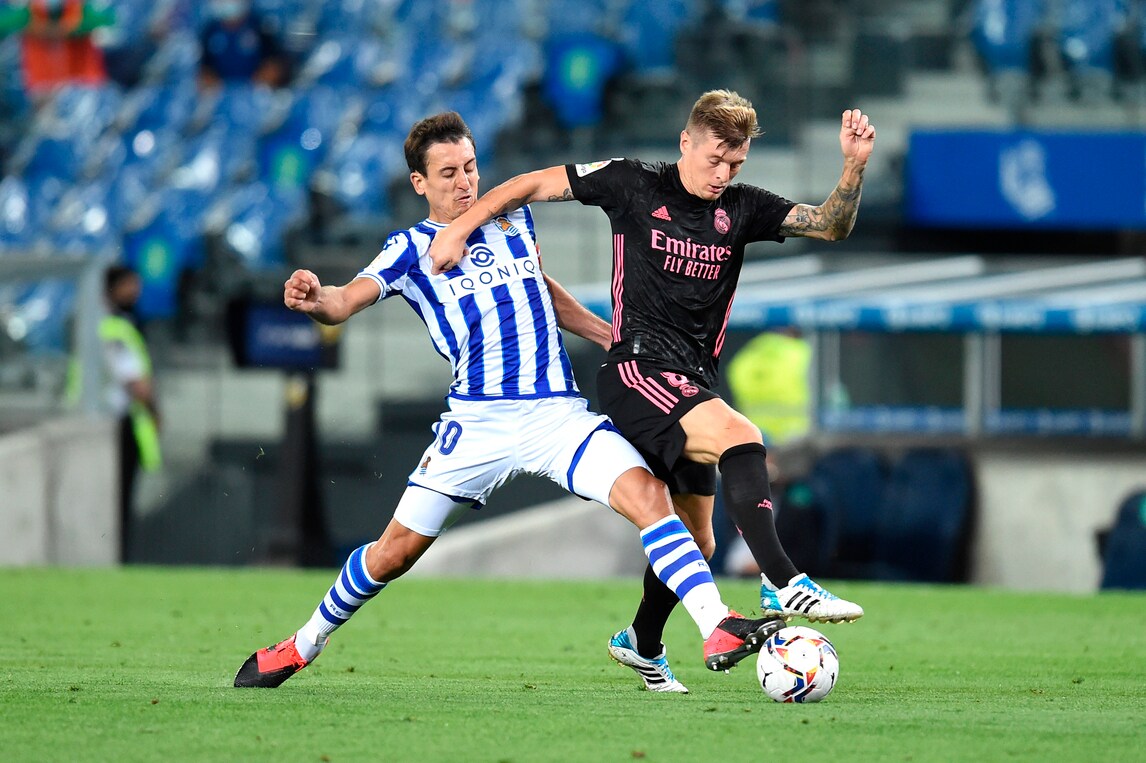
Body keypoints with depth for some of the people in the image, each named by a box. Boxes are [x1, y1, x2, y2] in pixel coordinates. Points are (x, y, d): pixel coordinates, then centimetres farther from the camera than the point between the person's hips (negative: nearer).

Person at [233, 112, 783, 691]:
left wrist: (614, 339, 26)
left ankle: (720, 632, -26)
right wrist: (315, 300, -39)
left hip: (557, 413, 2)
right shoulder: (412, 249, 1)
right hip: (478, 421, -2)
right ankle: (302, 647, 23)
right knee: (396, 551, 1)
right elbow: (348, 300, -16)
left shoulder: (513, 218, 13)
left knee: (646, 493, -21)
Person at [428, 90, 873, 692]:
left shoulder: (742, 208, 9)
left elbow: (831, 225, 4)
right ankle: (782, 586, -36)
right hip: (637, 371, -6)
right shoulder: (633, 184, -1)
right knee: (740, 438, -30)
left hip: (691, 385, 6)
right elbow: (533, 185, 5)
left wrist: (854, 167, -12)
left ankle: (641, 643, 36)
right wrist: (460, 228, -2)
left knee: (694, 539, 12)